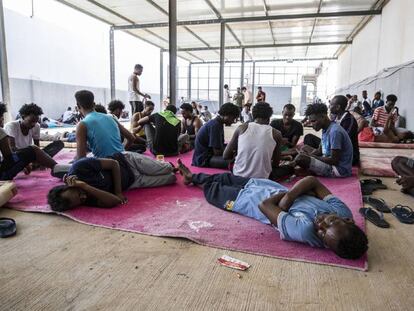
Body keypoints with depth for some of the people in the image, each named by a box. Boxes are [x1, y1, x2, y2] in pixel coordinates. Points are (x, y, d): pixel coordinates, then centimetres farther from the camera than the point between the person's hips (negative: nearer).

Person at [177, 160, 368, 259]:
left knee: (215, 191, 20)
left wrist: (284, 194, -19)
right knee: (227, 178, 26)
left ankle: (194, 179, 55)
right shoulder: (342, 210, -27)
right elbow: (313, 180, -18)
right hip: (277, 189, 5)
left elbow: (265, 205, -34)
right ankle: (193, 177, 56)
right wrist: (289, 196, -31)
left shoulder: (305, 231, -43)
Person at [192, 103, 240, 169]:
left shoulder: (219, 123, 11)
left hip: (209, 154, 11)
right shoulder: (215, 125, -20)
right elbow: (217, 152, -20)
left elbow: (221, 146, 14)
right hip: (203, 159, -11)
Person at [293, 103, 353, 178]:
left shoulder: (335, 131, -23)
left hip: (340, 170, -11)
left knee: (301, 158, -27)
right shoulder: (326, 129, 7)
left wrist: (312, 157, -16)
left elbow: (334, 161, -23)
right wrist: (308, 155, -4)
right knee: (304, 148, 19)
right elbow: (319, 151, 15)